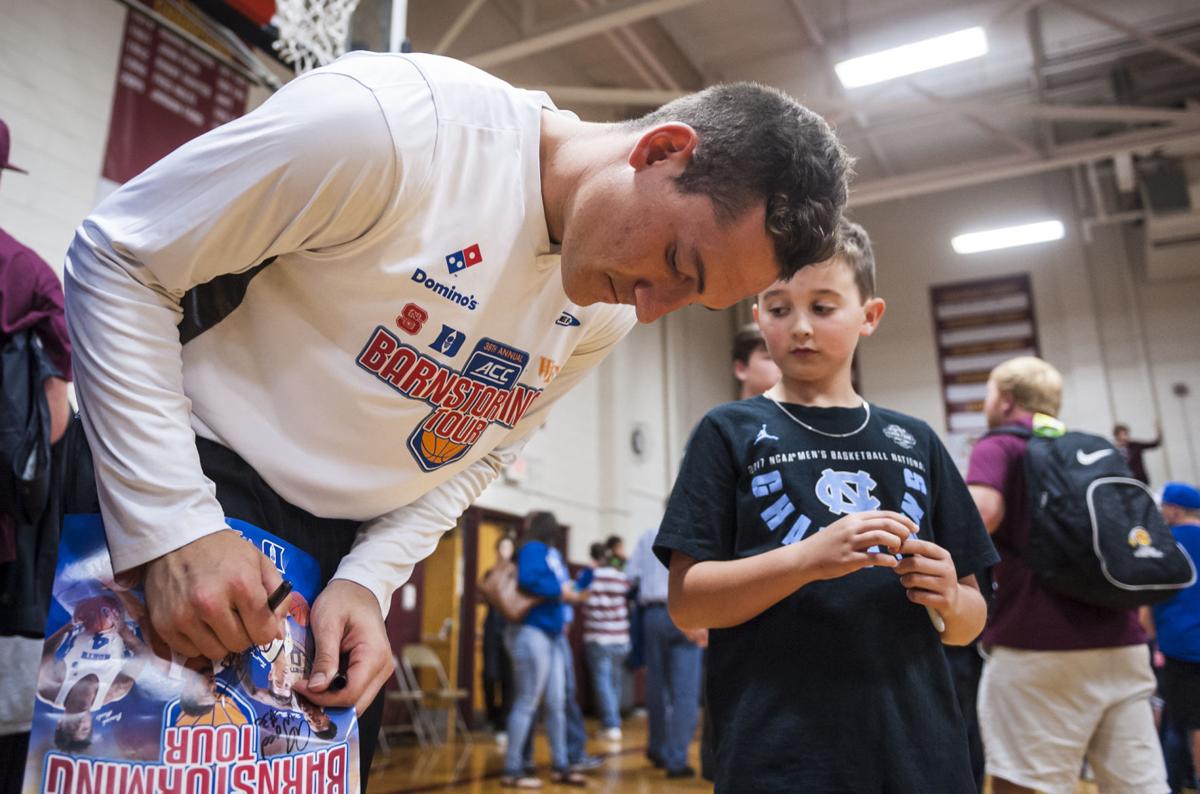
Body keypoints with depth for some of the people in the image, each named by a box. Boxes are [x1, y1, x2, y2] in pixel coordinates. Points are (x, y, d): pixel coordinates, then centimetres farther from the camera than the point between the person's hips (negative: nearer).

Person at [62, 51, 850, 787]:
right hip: (190, 506, -4)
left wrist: (369, 577, -9)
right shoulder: (391, 122, -25)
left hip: (358, 557, 5)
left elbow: (480, 452, 6)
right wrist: (175, 526, -23)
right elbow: (118, 261, -17)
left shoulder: (605, 316, -5)